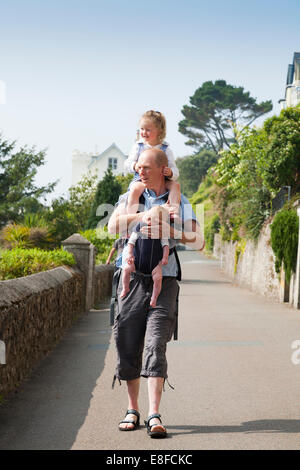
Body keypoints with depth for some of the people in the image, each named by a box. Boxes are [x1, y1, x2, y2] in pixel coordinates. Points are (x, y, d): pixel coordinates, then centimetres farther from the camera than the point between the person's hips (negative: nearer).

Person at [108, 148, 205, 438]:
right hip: (133, 279, 2)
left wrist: (170, 231, -14)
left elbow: (199, 242, 0)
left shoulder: (179, 203, 9)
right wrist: (142, 215, -23)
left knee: (155, 346, -12)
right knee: (128, 345, 3)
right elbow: (113, 225, -9)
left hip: (164, 281, -2)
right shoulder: (131, 198, 11)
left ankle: (154, 416, -15)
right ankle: (132, 410, 18)